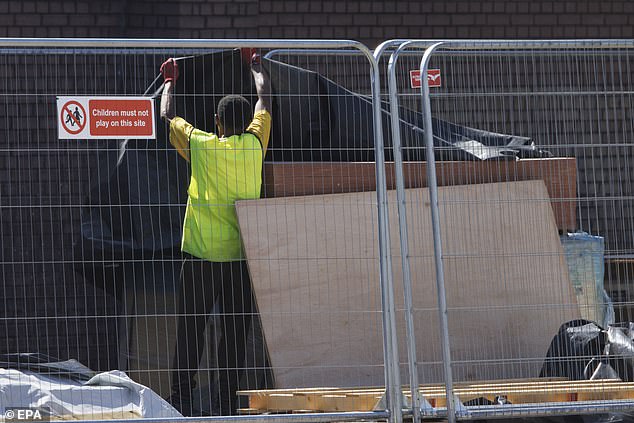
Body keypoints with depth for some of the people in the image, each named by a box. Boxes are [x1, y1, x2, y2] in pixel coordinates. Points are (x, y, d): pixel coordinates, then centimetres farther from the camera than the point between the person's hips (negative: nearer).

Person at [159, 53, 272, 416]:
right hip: (241, 257, 1)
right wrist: (256, 64, 37)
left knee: (191, 329, 1)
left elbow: (167, 115, 17)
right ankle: (228, 403, 0)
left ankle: (183, 394, -6)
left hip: (200, 256, -1)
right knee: (235, 332, 2)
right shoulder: (253, 144, 2)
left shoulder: (200, 144, -1)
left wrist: (170, 80, 35)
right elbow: (265, 99, 20)